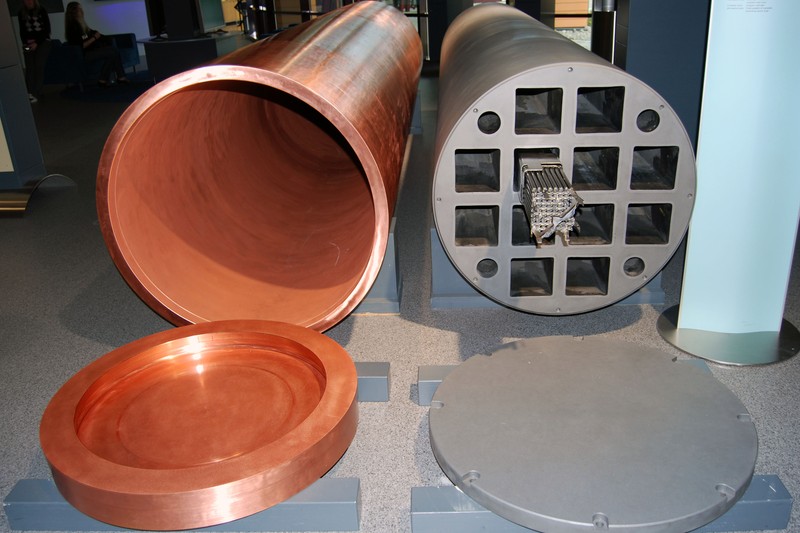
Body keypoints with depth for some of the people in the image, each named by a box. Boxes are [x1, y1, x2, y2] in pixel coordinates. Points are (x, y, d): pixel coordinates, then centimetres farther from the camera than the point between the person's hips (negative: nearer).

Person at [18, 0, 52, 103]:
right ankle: (30, 93, -21)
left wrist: (36, 42, -11)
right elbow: (22, 31, 12)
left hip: (42, 41, -3)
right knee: (29, 67, -12)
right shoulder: (22, 13, 10)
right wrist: (26, 42, -6)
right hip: (28, 43, 3)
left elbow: (47, 29, -3)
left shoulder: (42, 11, 1)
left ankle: (35, 94, -20)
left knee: (39, 65, -16)